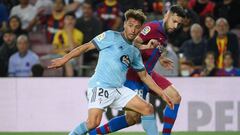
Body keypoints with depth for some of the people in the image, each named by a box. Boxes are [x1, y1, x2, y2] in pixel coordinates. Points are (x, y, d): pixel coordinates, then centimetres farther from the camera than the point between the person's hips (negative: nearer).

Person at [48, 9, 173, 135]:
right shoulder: (111, 36, 0)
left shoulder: (135, 52, 18)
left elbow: (144, 76, 26)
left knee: (148, 109, -1)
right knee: (93, 123, -23)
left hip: (119, 89, 7)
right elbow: (87, 47, -1)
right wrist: (64, 59, -9)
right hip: (100, 86, -7)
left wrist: (162, 94, 20)